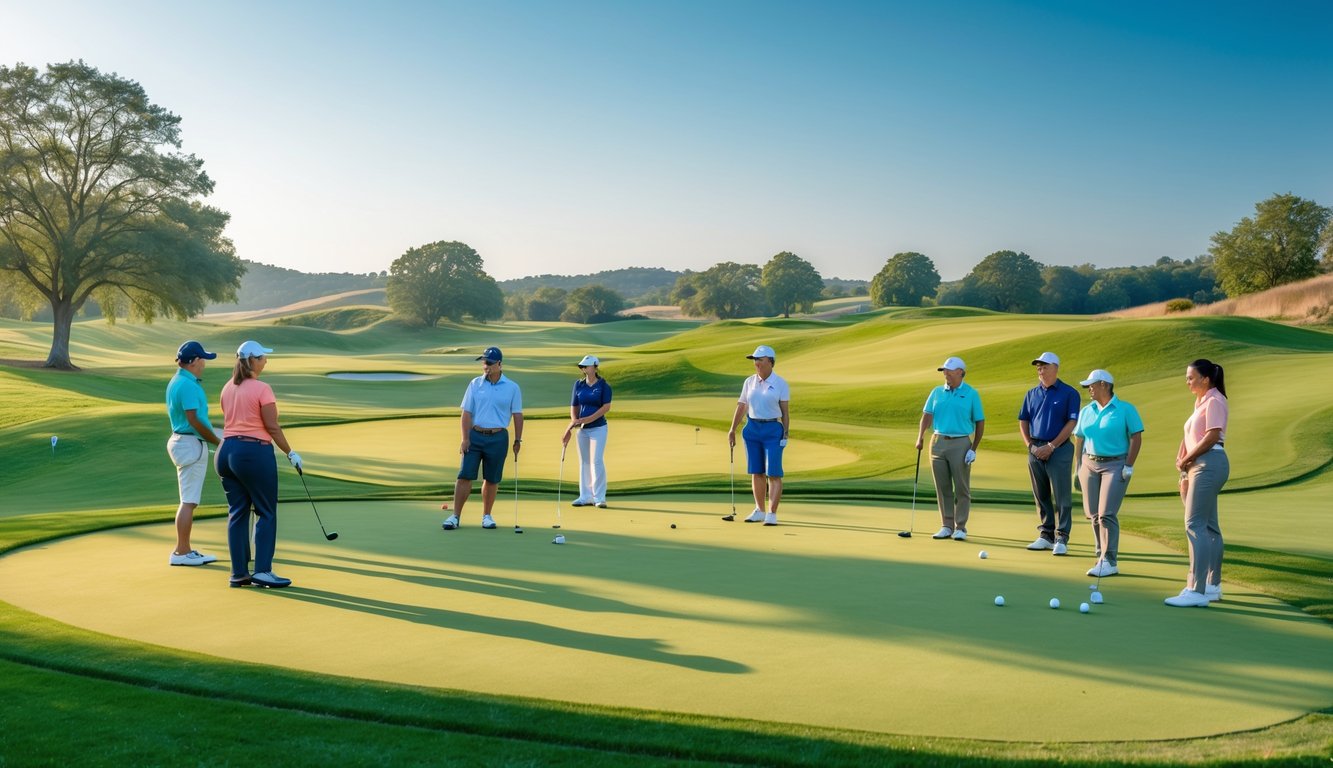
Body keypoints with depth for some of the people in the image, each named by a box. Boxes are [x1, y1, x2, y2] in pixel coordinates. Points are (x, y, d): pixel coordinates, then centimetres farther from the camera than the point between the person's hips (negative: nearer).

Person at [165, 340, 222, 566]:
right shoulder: (188, 385, -17)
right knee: (189, 501, -5)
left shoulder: (177, 382, 14)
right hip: (191, 444, -11)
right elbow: (194, 420, -19)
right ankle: (181, 552, -1)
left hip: (181, 440, 11)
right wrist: (217, 441, -11)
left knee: (189, 500, 15)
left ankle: (184, 549, 20)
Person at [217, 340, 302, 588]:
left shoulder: (227, 388, 11)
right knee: (266, 513, 0)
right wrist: (290, 454, -4)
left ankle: (239, 573, 10)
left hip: (227, 450, 7)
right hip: (255, 452, -7)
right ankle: (262, 570, -5)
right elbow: (272, 427, -12)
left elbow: (229, 422, 17)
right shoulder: (262, 389, -12)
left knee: (237, 513, 9)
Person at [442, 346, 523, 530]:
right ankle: (455, 516, 1)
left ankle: (486, 516, 19)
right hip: (475, 435, 0)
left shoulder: (512, 388, 1)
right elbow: (466, 413, 2)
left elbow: (517, 415, 5)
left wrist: (518, 440, 1)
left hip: (498, 438, 0)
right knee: (465, 476, -4)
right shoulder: (475, 384, 3)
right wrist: (465, 438, -6)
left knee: (491, 479, 6)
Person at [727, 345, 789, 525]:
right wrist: (732, 430, 6)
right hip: (752, 429, 4)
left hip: (773, 430, -4)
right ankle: (760, 511, 19)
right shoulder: (749, 382, 6)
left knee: (773, 473, -7)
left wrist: (786, 435, -7)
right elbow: (741, 407, 10)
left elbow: (785, 411, -2)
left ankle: (772, 514, -6)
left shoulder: (781, 384, -3)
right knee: (756, 472, 8)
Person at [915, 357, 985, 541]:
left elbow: (980, 422, 1)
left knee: (961, 488, -1)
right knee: (942, 488, 5)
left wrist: (974, 449, -5)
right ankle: (946, 526, 13)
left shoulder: (971, 394, 0)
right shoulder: (937, 392, 9)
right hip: (938, 442, 3)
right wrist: (920, 436, -18)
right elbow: (927, 415, -1)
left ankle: (960, 528, 7)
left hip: (961, 444, -3)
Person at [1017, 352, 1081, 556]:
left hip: (1059, 449, -5)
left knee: (1061, 496, -4)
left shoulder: (1069, 393, -3)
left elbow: (1072, 423, -9)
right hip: (1036, 450, 5)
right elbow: (1023, 421, 15)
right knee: (1041, 496, 8)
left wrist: (1051, 446, -13)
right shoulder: (1032, 394, 12)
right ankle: (1045, 535, 16)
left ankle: (1061, 539, -1)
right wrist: (1030, 445, 0)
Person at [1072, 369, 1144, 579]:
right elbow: (1079, 440, 15)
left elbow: (1136, 438, -4)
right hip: (1090, 464, 5)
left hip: (1115, 465, -5)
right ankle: (1102, 558, 17)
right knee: (1094, 515, 5)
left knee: (1107, 514, -14)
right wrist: (1079, 467, 10)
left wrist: (1128, 466, -10)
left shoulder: (1126, 409, -3)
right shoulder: (1086, 411, 12)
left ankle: (1109, 562, -11)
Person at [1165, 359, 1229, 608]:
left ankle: (1196, 590, -16)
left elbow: (1212, 437, -17)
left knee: (1195, 525, -14)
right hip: (1199, 466, 10)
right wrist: (1185, 472, 10)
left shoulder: (1214, 401, -9)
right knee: (1208, 526, 12)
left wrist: (1185, 460, -10)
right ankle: (1212, 585, 18)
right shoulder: (1201, 402, 21)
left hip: (1209, 464, -10)